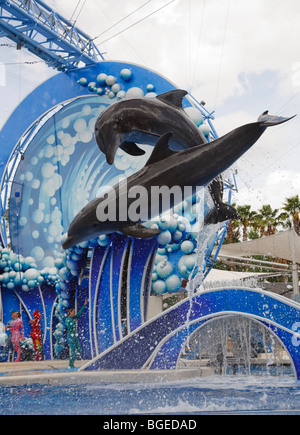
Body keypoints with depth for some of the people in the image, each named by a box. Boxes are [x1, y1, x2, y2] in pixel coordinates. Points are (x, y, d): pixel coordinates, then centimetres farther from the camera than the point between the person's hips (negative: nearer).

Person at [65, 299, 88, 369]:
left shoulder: (74, 318, 11)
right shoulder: (67, 319, -10)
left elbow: (80, 312, 11)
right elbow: (68, 327, -24)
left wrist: (85, 304, 8)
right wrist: (74, 322, -17)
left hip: (75, 336, 8)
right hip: (70, 336, -8)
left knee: (79, 349, 4)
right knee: (73, 351, -9)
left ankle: (72, 363, 14)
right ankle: (70, 365, 2)